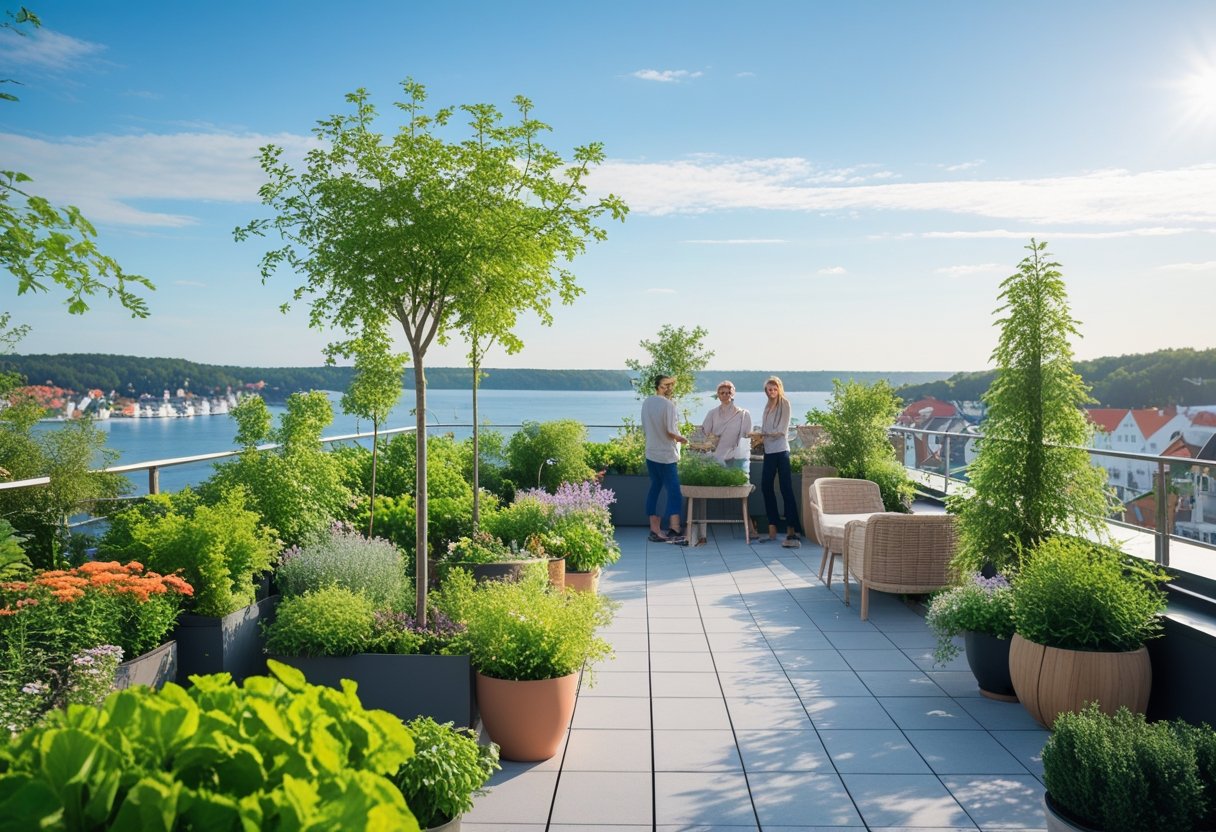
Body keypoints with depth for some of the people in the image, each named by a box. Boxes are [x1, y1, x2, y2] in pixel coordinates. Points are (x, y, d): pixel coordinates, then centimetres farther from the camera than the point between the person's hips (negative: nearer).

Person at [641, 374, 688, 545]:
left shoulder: (646, 403, 6)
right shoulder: (668, 404, -16)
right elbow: (671, 431, -17)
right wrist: (681, 439, 0)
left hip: (650, 453, 8)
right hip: (666, 455, -7)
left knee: (654, 489, 11)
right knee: (674, 492, -4)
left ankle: (655, 530, 14)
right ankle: (674, 531, -9)